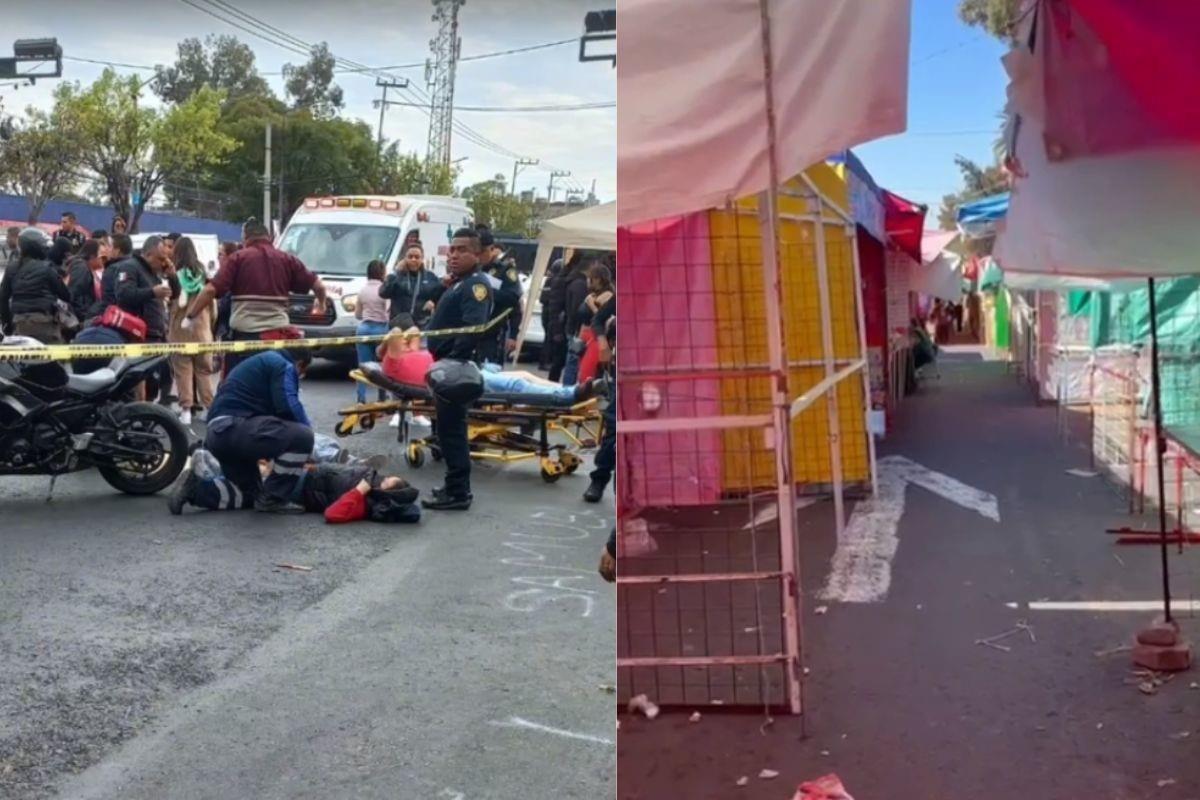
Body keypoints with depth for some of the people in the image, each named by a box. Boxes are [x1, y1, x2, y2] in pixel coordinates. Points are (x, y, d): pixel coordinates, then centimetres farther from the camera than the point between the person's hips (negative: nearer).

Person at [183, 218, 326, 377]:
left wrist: (191, 315, 1)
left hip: (243, 335, -2)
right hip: (277, 335, 2)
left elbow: (211, 290, -8)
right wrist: (321, 303, 29)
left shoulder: (238, 258, 2)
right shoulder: (287, 260, 9)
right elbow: (318, 286, 8)